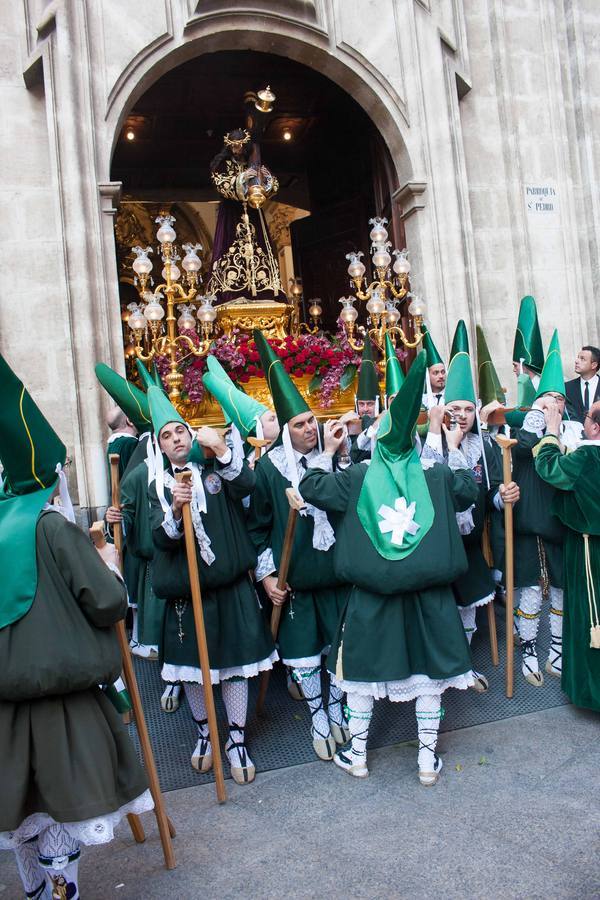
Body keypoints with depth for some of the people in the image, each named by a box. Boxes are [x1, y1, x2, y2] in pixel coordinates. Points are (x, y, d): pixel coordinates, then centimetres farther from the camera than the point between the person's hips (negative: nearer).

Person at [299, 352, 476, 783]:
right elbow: (469, 491, 16)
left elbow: (312, 487, 2)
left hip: (371, 596, -1)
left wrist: (327, 450, 13)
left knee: (363, 671, 14)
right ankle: (429, 758, 25)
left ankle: (357, 754, 27)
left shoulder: (357, 478, -6)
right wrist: (456, 452, 25)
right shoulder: (438, 476, -1)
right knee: (429, 672, 14)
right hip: (428, 594, 1)